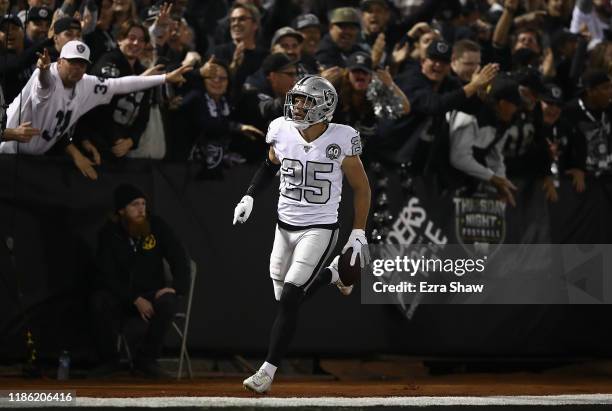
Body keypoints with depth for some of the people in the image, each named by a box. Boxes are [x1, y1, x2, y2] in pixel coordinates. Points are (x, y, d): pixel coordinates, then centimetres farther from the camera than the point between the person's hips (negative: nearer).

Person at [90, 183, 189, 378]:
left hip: (152, 293, 1)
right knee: (100, 302, -33)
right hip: (120, 295, -1)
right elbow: (108, 276, -12)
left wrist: (176, 287, -20)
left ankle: (146, 358, -13)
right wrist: (135, 300, -23)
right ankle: (109, 360, -13)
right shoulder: (109, 234, -8)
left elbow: (179, 258, -2)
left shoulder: (156, 226, -5)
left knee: (168, 303, -33)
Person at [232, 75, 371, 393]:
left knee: (289, 299, -15)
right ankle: (332, 274, 39)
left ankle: (268, 372, -10)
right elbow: (271, 164, 18)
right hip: (285, 226, 5)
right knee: (286, 297, 10)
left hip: (320, 229, -5)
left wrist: (358, 233, -4)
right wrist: (249, 197, 6)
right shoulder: (282, 132, -5)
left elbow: (361, 188, -2)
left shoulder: (340, 141, -14)